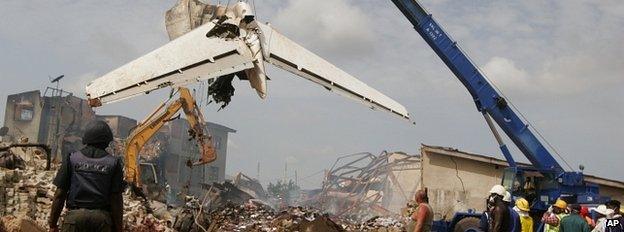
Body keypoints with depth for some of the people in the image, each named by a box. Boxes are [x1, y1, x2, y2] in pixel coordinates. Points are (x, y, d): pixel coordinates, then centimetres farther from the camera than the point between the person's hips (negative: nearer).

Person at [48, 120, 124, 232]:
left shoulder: (71, 159, 6)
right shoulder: (113, 163, 4)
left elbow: (59, 194, 3)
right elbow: (116, 199, 0)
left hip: (75, 217, 0)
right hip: (101, 219, 0)